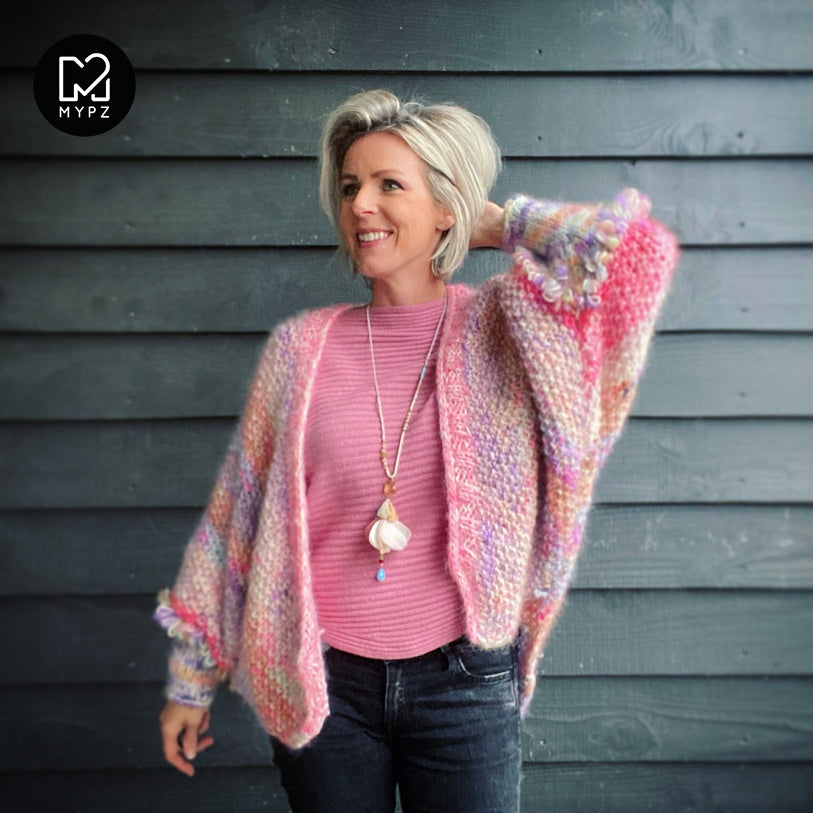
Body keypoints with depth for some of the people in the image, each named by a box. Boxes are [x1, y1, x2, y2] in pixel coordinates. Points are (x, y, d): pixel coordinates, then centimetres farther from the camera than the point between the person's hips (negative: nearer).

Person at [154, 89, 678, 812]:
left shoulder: (503, 331, -7)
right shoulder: (303, 347, -4)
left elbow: (637, 250, -24)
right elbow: (235, 515, 3)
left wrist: (501, 225, -8)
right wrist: (191, 680, 9)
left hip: (464, 682, -1)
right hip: (324, 684, 1)